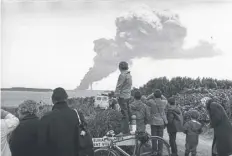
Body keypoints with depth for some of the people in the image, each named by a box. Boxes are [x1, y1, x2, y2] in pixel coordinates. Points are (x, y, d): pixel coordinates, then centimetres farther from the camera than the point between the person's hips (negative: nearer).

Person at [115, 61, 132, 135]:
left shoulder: (122, 75, -16)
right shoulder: (129, 75, 12)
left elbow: (119, 86, -17)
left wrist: (116, 94, -10)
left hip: (122, 96, -9)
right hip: (128, 96, 9)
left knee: (124, 114, -6)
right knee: (127, 113, 16)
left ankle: (125, 131, -3)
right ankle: (127, 129, 27)